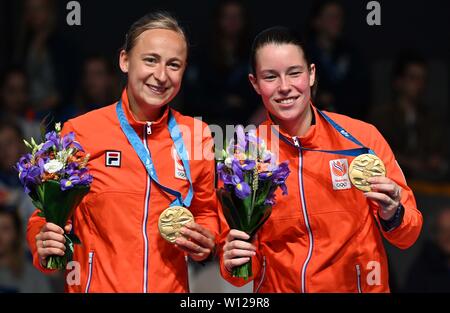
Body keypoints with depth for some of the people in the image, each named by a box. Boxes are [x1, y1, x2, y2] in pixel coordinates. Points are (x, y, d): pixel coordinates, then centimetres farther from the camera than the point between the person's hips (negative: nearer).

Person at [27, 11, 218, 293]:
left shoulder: (196, 137, -2)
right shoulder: (79, 132, -10)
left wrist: (205, 244, -7)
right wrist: (45, 248, -20)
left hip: (171, 287, 2)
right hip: (95, 287, -2)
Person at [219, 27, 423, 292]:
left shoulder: (362, 138, -12)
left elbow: (407, 235, -5)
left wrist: (392, 216, -24)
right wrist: (235, 263, -20)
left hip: (360, 286, 0)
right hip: (276, 289, 1)